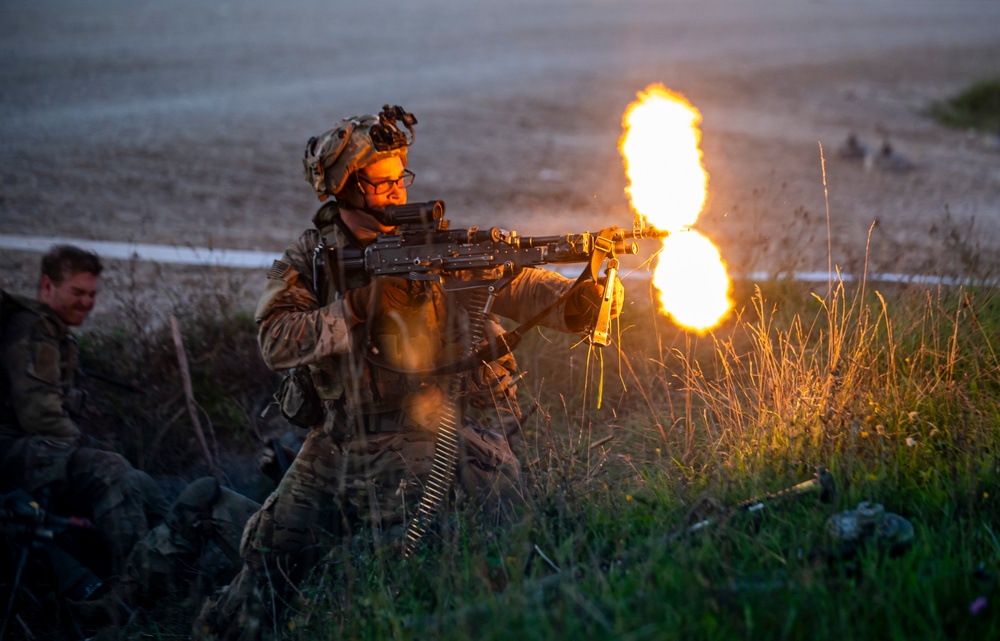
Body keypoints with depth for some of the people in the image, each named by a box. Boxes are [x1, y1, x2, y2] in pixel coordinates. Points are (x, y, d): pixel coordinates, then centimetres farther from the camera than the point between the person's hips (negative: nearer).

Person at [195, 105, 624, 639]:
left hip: (428, 434, -2)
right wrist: (362, 306, -23)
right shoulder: (306, 262, 2)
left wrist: (579, 300, -33)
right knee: (272, 547, 8)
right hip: (338, 443, 2)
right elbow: (276, 342, -13)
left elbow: (515, 286, -13)